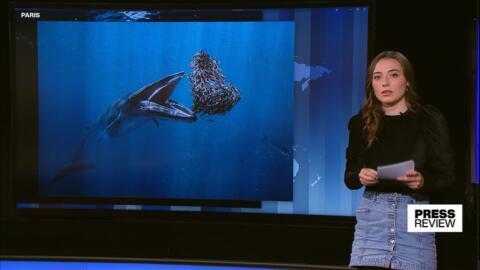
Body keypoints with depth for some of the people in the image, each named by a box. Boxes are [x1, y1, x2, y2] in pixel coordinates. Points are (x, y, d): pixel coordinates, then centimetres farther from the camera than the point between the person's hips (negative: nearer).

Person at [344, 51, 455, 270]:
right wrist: (360, 176, -12)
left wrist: (422, 181, -20)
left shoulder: (429, 119, -1)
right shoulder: (361, 123, 5)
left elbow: (446, 176, 0)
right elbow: (349, 178, 10)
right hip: (373, 215, 1)